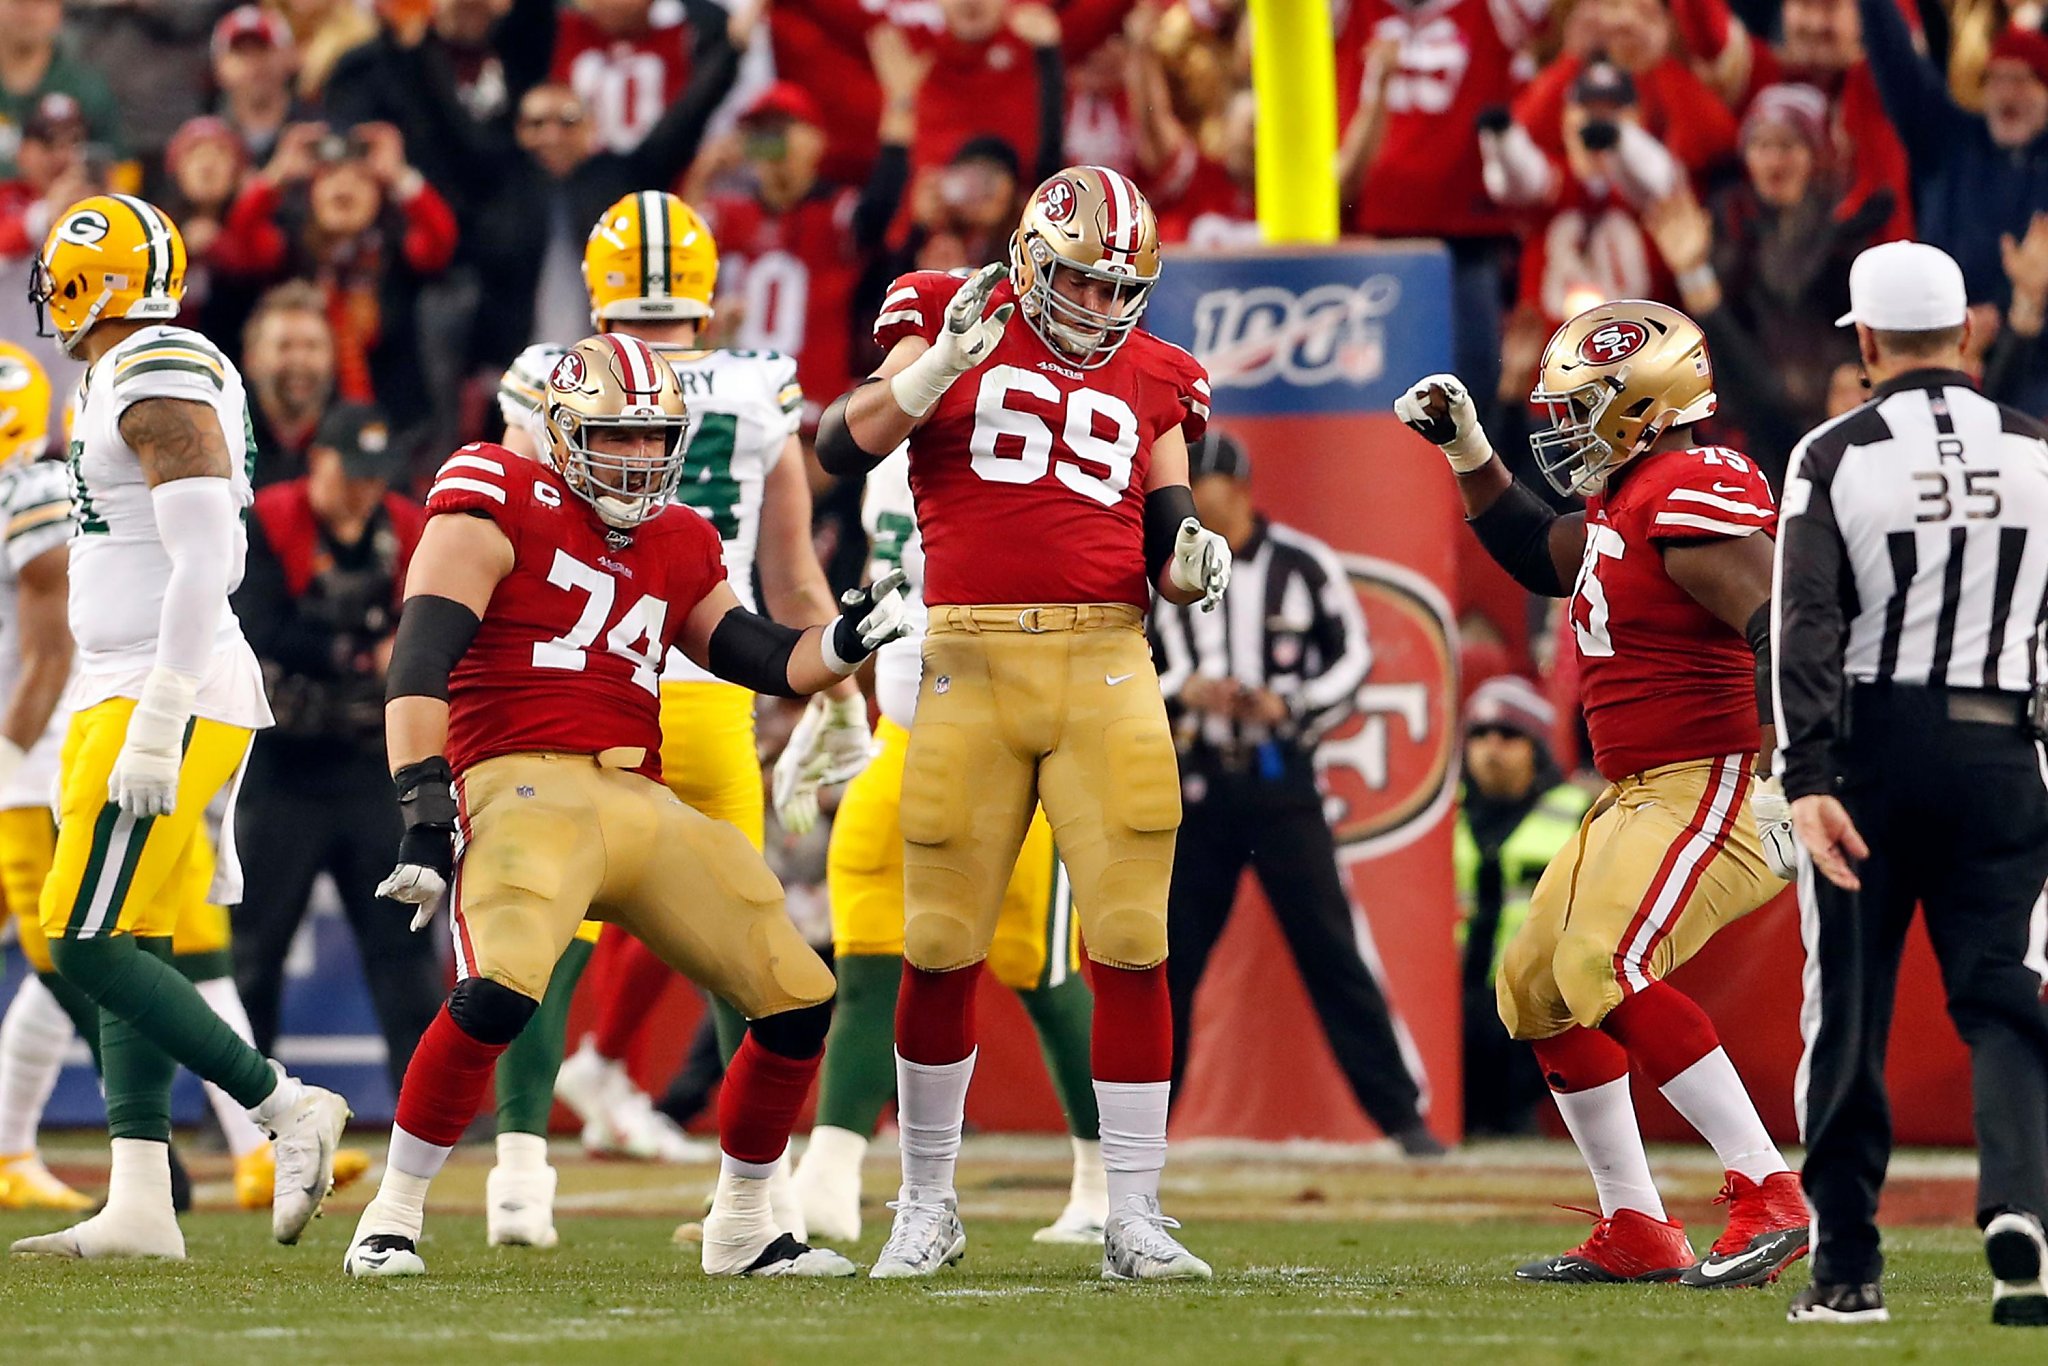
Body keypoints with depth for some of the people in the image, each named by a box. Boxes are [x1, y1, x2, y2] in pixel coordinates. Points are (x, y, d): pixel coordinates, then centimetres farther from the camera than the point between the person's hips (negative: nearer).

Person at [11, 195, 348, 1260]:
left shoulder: (157, 385, -15)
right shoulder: (142, 378, 16)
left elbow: (204, 564, -23)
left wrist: (156, 728, -25)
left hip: (167, 697, -10)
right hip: (122, 695, 10)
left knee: (88, 945, -11)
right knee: (128, 952, 6)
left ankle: (286, 1109, -6)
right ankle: (140, 1208, 3)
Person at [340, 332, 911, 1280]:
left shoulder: (677, 548, 21)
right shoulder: (502, 506, 0)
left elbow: (761, 659, 28)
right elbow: (422, 660, -10)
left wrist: (844, 644, 6)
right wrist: (424, 813, -20)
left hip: (645, 808, 7)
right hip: (529, 784, -7)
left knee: (800, 1002, 5)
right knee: (498, 990, -31)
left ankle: (741, 1228, 23)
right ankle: (391, 1219, -15)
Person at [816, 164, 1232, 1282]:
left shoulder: (1153, 382, 14)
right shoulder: (949, 322, 7)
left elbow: (1162, 552, 14)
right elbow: (843, 447, -5)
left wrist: (1193, 562, -8)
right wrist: (945, 358, -15)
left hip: (1105, 663, 2)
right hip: (971, 663, -2)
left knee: (1131, 946, -5)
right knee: (942, 948, 2)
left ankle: (1133, 1219, 1)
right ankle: (927, 1207, 18)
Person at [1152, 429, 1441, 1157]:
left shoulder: (1305, 564, -1)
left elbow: (1353, 659, 3)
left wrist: (1289, 705, -13)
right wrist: (1179, 691, -16)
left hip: (1282, 783, -2)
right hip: (1195, 788, 2)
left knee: (1330, 947, -3)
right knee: (1168, 957, 4)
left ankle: (1400, 1113, -1)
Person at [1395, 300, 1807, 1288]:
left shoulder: (1693, 494, -17)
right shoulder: (1629, 498, 14)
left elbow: (1779, 626, -26)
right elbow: (1543, 557, 35)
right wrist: (1466, 450, 28)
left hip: (1715, 784, -11)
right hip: (1642, 794, 11)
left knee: (1605, 968, -26)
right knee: (1535, 983, 13)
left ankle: (1770, 1201, -27)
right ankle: (1635, 1234, 17)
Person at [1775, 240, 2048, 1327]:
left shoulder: (1836, 456, -3)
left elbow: (1807, 626, -12)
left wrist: (1807, 780, -17)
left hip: (1872, 750, -2)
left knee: (1849, 1013, 6)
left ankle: (1846, 1268, 9)